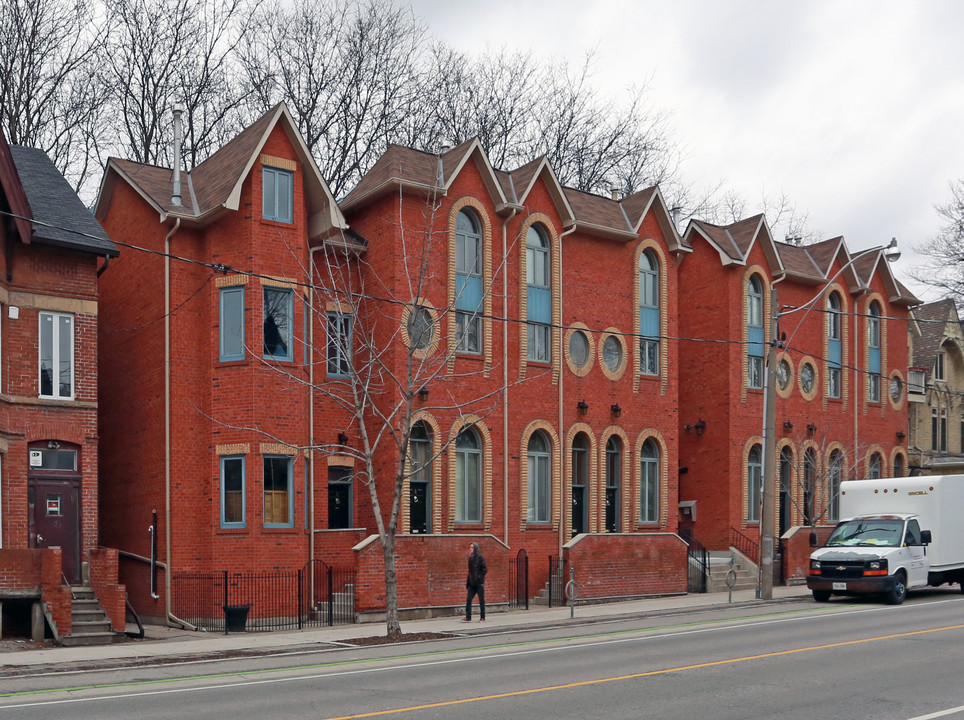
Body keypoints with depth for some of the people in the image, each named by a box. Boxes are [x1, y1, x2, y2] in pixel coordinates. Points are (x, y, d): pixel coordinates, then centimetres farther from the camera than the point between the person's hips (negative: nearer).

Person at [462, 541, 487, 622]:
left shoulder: (480, 557, -6)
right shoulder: (471, 558, 14)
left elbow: (484, 569, -8)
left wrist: (479, 577, -16)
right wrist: (467, 583, 15)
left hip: (479, 583, -6)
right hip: (472, 583, 6)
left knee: (481, 600, 1)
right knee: (468, 599, -1)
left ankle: (482, 618, 8)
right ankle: (468, 617, 2)